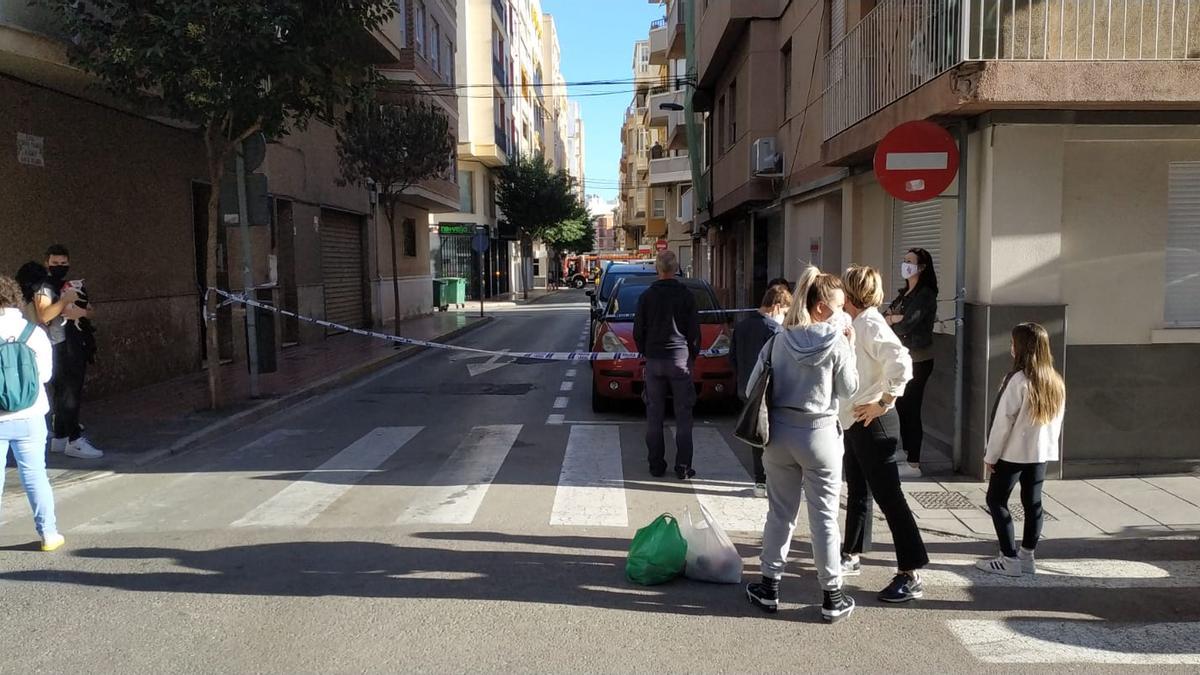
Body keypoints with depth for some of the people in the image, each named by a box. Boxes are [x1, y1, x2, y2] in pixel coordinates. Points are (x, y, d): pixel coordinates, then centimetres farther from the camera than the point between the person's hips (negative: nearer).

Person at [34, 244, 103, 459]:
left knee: (71, 393, 10)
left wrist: (80, 311, -3)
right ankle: (75, 441, -10)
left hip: (77, 346, 8)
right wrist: (65, 300, -24)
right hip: (60, 348, -8)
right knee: (67, 394, -10)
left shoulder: (72, 286, 20)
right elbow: (43, 316, -20)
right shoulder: (45, 288, -6)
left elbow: (88, 311, 19)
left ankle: (59, 438, 17)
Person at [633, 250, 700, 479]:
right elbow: (695, 331, -1)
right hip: (680, 359, -2)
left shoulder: (646, 296, 1)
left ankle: (656, 465, 11)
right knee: (683, 415, 3)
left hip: (654, 360, 2)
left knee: (654, 415, 8)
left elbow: (638, 332, 5)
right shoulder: (686, 296, -3)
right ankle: (683, 467, 1)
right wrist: (692, 357, 13)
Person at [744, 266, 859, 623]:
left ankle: (770, 587, 21)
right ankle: (833, 596, 15)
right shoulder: (836, 344, -11)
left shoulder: (779, 340, -1)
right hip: (820, 434, -3)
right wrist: (849, 348, 4)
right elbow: (849, 389, -1)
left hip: (779, 433, 3)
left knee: (780, 512, 13)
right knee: (824, 517, 6)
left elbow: (754, 385, 1)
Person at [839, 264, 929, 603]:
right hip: (855, 423, 10)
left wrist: (883, 402, -24)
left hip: (873, 424, -10)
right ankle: (851, 556, 33)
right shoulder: (858, 324, 13)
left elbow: (901, 363, -31)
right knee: (857, 492, 19)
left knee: (888, 495, -7)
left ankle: (911, 575, -2)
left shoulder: (871, 324, -17)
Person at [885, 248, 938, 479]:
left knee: (911, 409, -7)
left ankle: (914, 464, -3)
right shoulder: (905, 293, 14)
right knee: (901, 405, 14)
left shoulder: (925, 295, -12)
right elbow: (884, 317, 9)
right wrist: (895, 318, -11)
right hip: (903, 357, 8)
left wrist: (890, 320, -2)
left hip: (918, 359, -8)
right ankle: (905, 451, 27)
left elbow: (907, 324, -20)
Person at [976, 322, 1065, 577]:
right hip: (1042, 452, 7)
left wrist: (991, 455, -8)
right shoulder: (1055, 382, 4)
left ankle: (1010, 559, 2)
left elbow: (1004, 420, -15)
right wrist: (1049, 445, 19)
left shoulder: (1019, 380, -18)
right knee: (1033, 502, 13)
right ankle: (1027, 556, 20)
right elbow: (1057, 420, 11)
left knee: (996, 500, 3)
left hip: (1014, 452, -7)